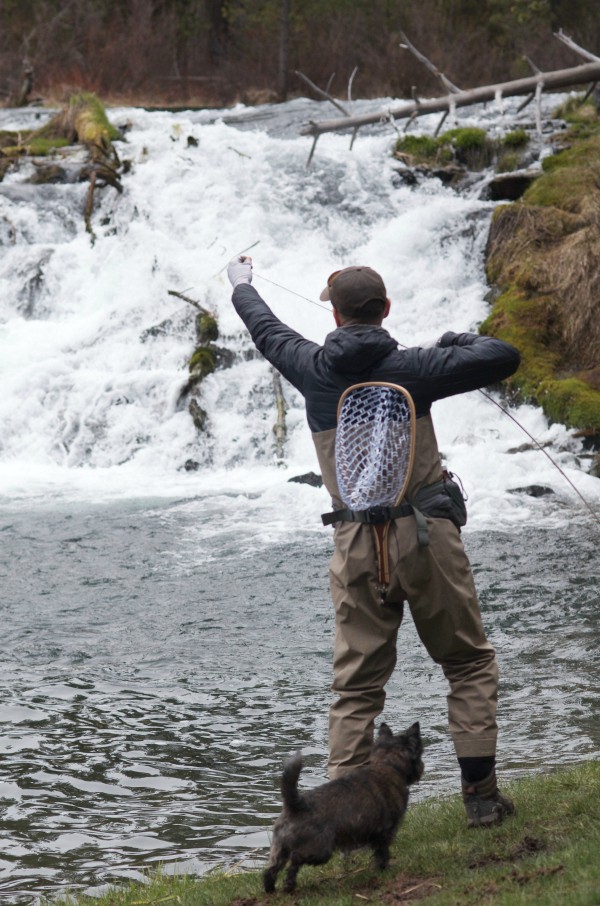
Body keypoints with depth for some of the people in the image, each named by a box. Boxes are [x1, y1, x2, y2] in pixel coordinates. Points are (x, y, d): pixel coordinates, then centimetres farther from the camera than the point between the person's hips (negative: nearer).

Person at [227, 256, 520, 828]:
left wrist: (242, 287, 45)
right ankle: (480, 794, 4)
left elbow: (267, 331, 25)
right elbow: (503, 358, -14)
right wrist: (457, 342, 8)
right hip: (426, 535, -2)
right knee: (469, 662, 11)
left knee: (356, 683, 7)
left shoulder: (314, 370, 4)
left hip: (357, 546, 3)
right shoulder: (410, 368, -6)